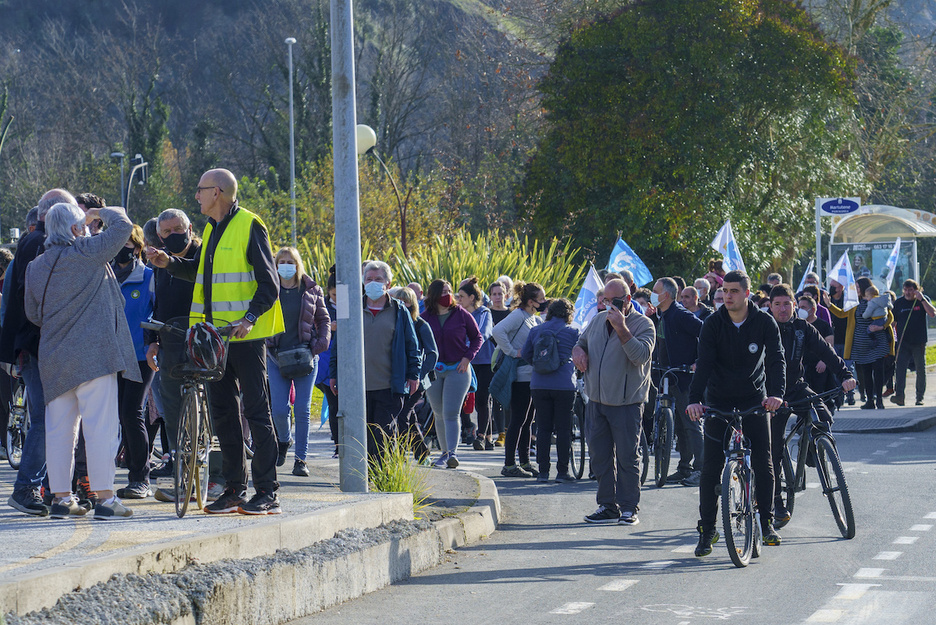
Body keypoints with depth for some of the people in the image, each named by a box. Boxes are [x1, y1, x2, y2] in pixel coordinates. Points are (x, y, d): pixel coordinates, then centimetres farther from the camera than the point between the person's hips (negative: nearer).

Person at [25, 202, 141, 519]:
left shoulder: (35, 267, 10)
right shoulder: (88, 252, -7)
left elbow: (32, 314, 18)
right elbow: (122, 224, -3)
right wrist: (98, 213, 14)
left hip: (54, 358, 6)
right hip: (93, 353, -6)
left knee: (59, 428, 8)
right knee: (100, 424, -5)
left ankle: (61, 497, 10)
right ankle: (105, 498, -8)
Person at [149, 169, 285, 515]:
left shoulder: (250, 227, -9)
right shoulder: (212, 229, 16)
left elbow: (269, 283, -12)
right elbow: (200, 272, 28)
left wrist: (250, 317, -25)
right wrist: (170, 263, 11)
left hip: (245, 335, -8)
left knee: (255, 410, -6)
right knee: (221, 411, 9)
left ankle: (267, 491, -3)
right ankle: (234, 488, 16)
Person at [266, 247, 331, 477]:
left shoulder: (312, 291, 5)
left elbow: (324, 320, 10)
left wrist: (319, 345, -5)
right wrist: (264, 346, 0)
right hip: (276, 356, 0)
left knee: (302, 410, -5)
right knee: (279, 409, -7)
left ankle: (301, 459, 2)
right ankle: (283, 441, 25)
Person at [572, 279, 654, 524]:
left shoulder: (643, 324, -7)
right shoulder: (598, 320, 12)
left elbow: (641, 355, -22)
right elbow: (582, 341, 28)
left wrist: (622, 328, -28)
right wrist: (578, 350, 4)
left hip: (625, 403, -6)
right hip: (596, 400, 6)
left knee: (627, 457, -3)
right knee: (600, 456, 9)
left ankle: (629, 508, 4)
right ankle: (608, 506, 17)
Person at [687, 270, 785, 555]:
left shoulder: (764, 323, -6)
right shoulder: (713, 324, -7)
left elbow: (776, 359, -15)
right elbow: (704, 363, -15)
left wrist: (777, 393, -33)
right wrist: (694, 400, -29)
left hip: (754, 400, 0)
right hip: (718, 401, 0)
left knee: (763, 464, -4)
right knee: (711, 468, -3)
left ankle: (766, 523, 9)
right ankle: (707, 530, 4)